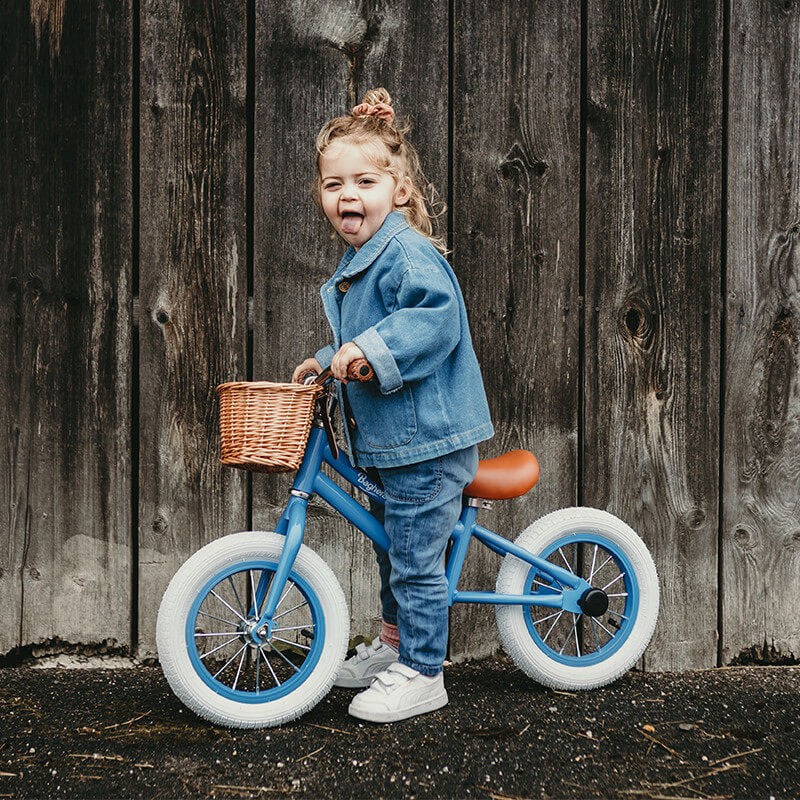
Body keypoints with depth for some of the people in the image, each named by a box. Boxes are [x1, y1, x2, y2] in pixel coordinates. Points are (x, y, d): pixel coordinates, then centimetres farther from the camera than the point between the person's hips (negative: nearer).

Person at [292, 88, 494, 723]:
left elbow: (435, 314, -35)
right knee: (391, 547, 24)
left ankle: (421, 674, 12)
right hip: (387, 439, 11)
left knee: (415, 559, -1)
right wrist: (328, 360, 18)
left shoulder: (409, 253, -19)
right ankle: (395, 641, 43)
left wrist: (370, 348, -38)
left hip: (428, 438, -11)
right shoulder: (358, 261, 13)